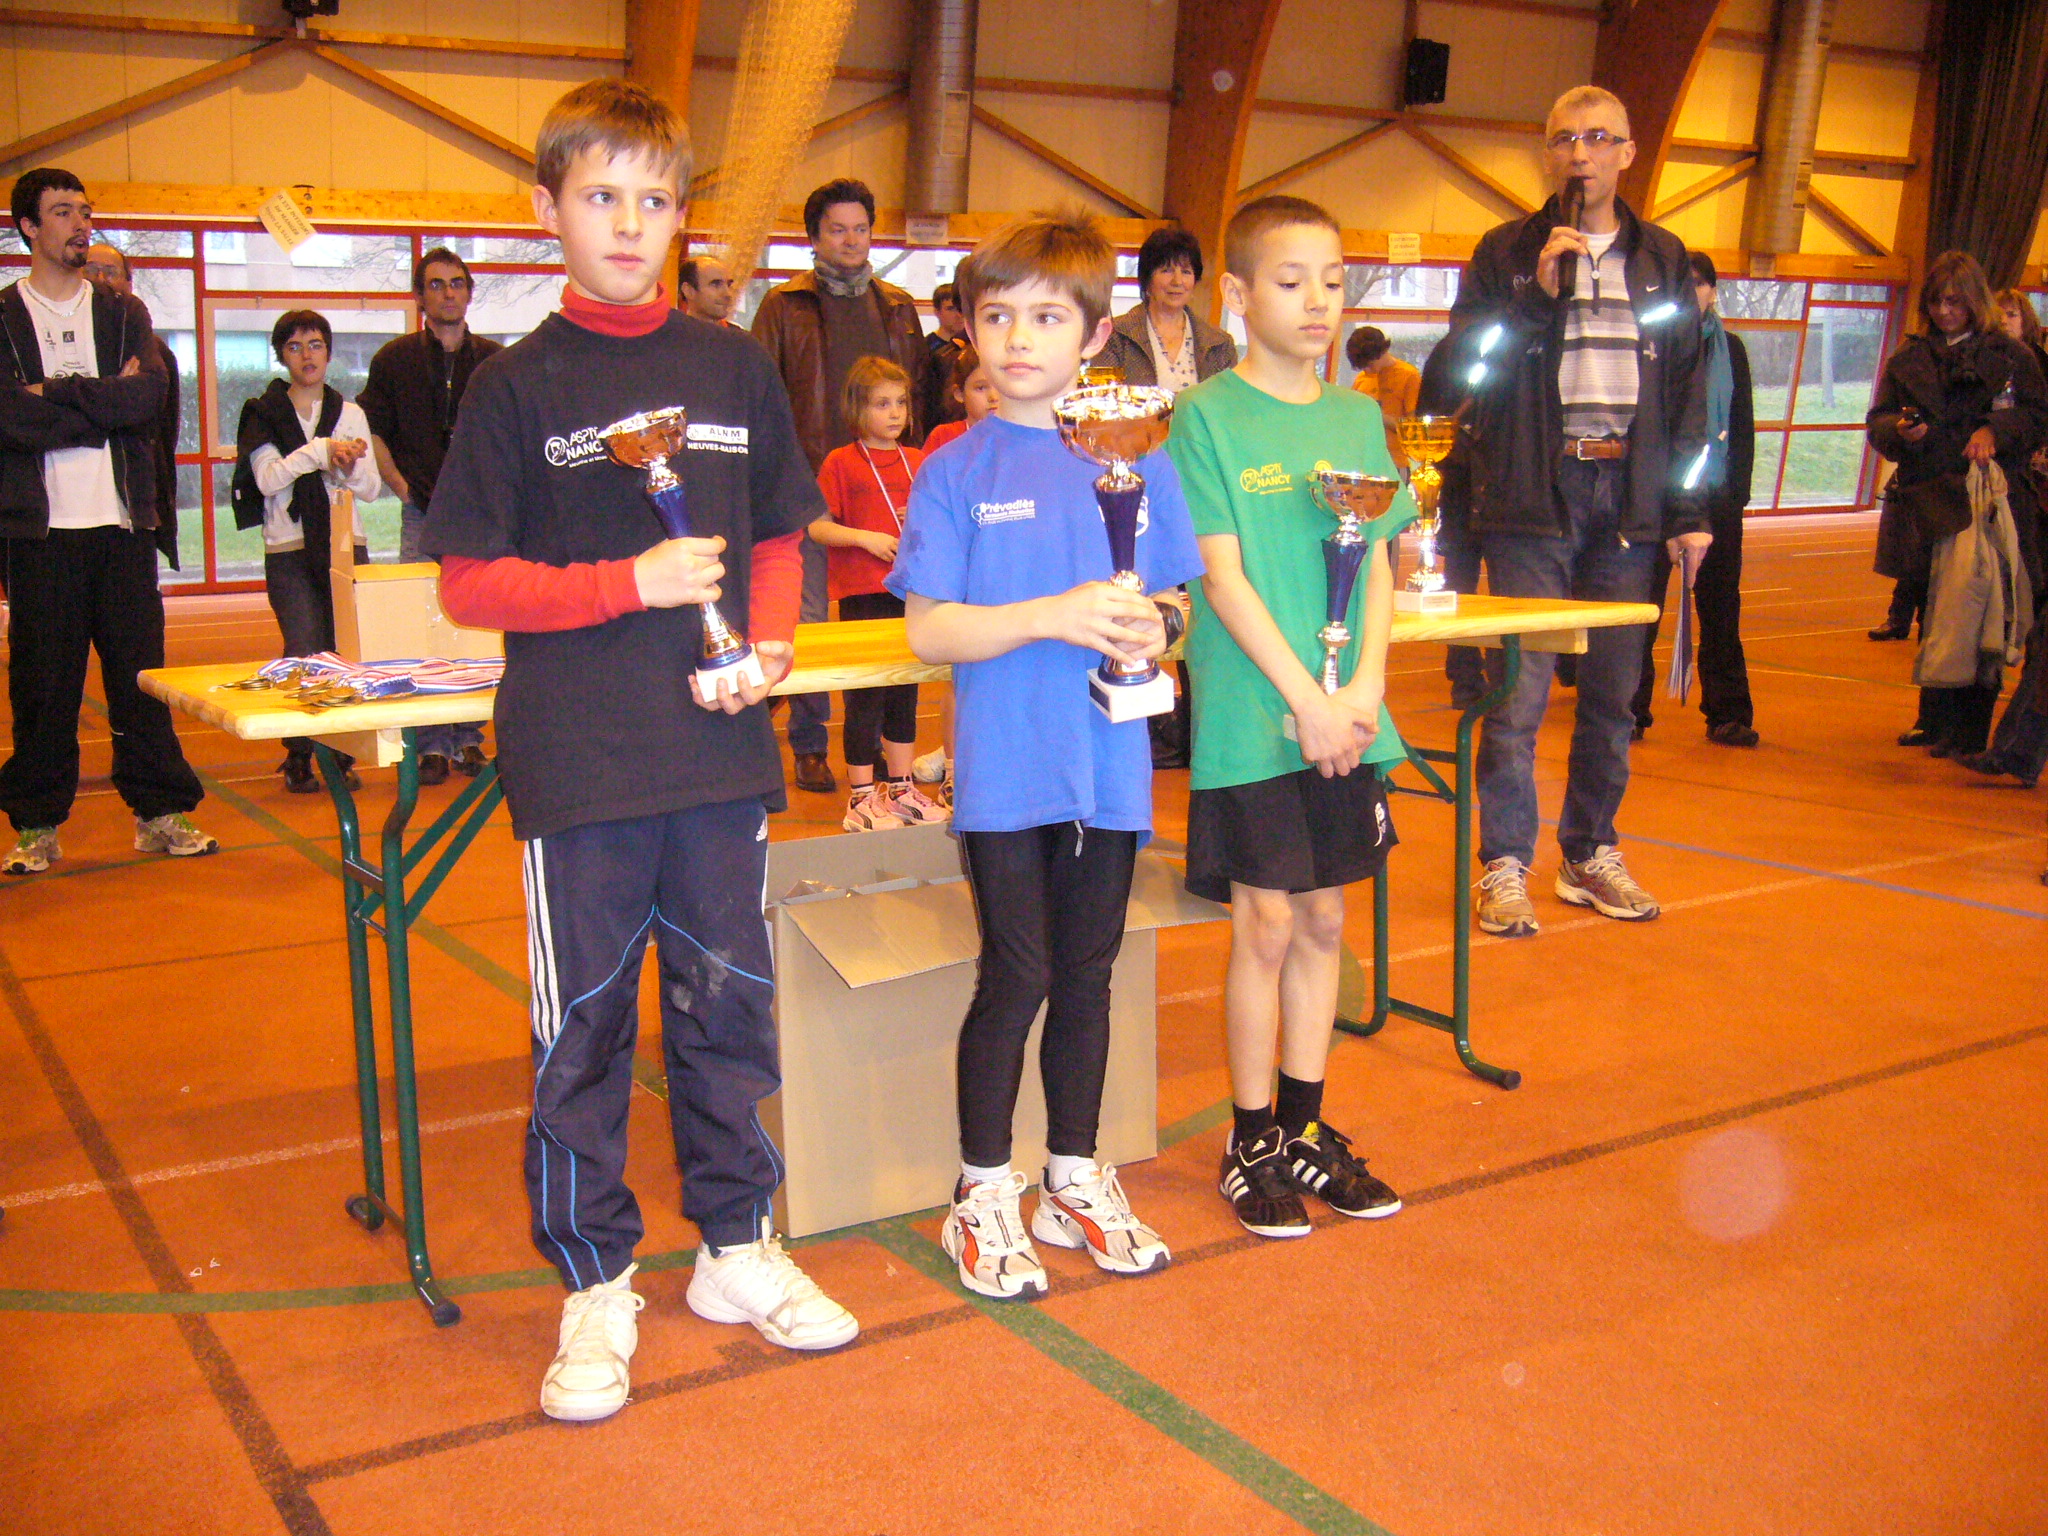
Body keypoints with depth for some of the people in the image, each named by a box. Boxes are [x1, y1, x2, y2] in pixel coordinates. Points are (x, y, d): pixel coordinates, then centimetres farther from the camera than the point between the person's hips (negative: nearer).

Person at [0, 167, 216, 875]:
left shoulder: (124, 313, 13)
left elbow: (150, 397, -5)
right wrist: (107, 403, -8)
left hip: (124, 523, 2)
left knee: (141, 670, 5)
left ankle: (160, 812, 12)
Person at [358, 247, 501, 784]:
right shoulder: (395, 359, 6)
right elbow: (372, 431, 10)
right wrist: (401, 485, 0)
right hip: (423, 513, -1)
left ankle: (469, 739, 12)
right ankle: (432, 744, 3)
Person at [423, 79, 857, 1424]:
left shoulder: (735, 367, 7)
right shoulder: (520, 384, -1)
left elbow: (779, 538, 14)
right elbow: (470, 581, -3)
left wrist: (769, 643, -4)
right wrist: (628, 582, -14)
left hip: (720, 752, 3)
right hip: (579, 760, -2)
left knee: (726, 1000, 12)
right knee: (584, 1022, 6)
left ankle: (739, 1248, 28)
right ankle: (596, 1286, 20)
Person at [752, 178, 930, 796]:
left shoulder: (898, 307, 14)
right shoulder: (785, 305, 3)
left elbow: (916, 392, 16)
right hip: (810, 483, -3)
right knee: (808, 616, 2)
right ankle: (809, 745, 10)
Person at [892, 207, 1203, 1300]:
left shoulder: (1135, 460, 5)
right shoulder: (958, 471, -2)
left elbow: (1166, 595, 11)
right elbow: (929, 630, -8)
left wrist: (1149, 629, -12)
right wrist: (1052, 616, -21)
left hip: (1108, 761, 3)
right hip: (1004, 768, -3)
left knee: (1087, 974, 13)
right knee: (1016, 977, 2)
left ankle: (1076, 1178, 30)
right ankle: (983, 1197, 20)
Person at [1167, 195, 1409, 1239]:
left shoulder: (1359, 418, 9)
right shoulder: (1207, 417, -5)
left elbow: (1379, 567, 8)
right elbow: (1223, 577, -11)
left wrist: (1363, 690, -7)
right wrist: (1307, 700, -16)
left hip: (1346, 719, 5)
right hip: (1252, 719, -5)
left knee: (1323, 918, 11)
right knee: (1266, 925, 1)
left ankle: (1306, 1128, 25)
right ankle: (1252, 1141, 16)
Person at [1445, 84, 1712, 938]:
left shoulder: (1662, 258, 14)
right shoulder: (1505, 252, 6)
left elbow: (1688, 388, 13)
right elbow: (1468, 368, -2)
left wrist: (1687, 510, 7)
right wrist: (1539, 293, -14)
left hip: (1628, 494, 3)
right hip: (1534, 492, -3)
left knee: (1613, 692, 9)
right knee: (1518, 691, -6)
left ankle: (1590, 854, 21)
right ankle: (1505, 866, 3)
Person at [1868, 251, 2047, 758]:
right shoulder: (1908, 359, 16)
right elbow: (1878, 420, 12)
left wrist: (1996, 430, -14)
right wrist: (1900, 430, -11)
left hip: (1986, 501, -4)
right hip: (1926, 502, 4)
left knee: (1966, 615, -13)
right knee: (1934, 615, 10)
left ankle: (1966, 729, -10)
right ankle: (1935, 720, 19)